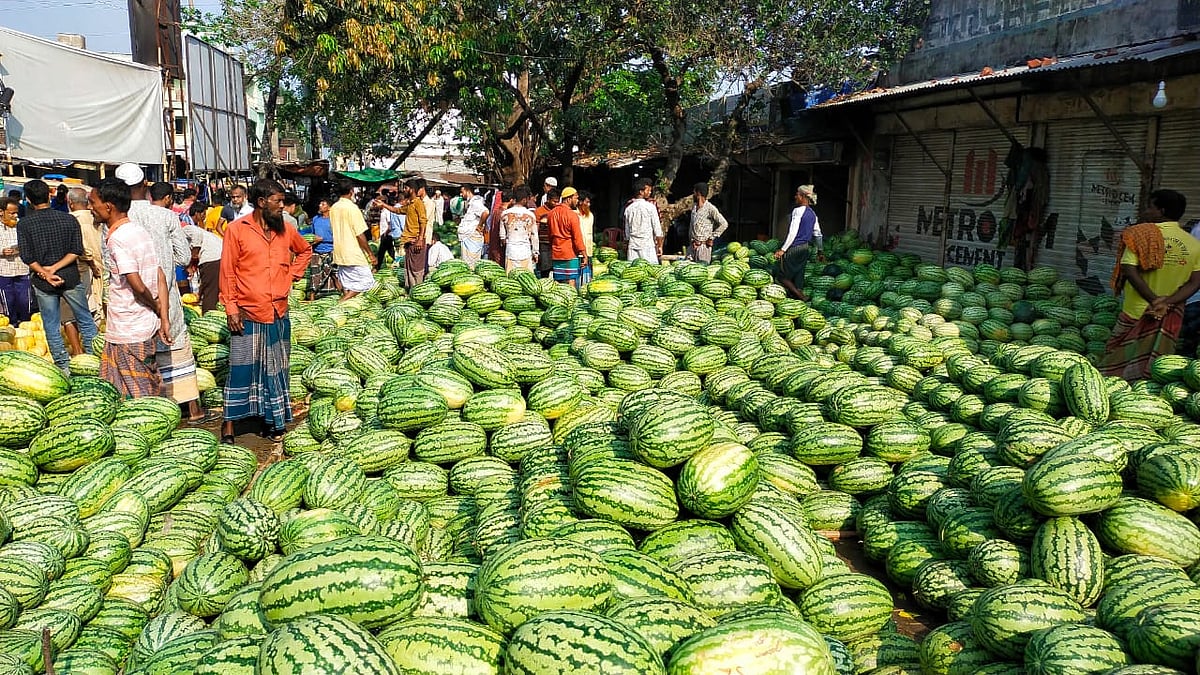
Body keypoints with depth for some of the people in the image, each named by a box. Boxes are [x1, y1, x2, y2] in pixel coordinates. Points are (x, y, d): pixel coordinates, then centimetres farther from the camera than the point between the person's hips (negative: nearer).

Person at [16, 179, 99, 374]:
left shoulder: (24, 224, -4)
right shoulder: (69, 219, -2)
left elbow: (27, 257, -11)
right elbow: (77, 251, -8)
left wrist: (45, 273, -10)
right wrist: (55, 268, -10)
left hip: (43, 284, -1)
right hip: (70, 278, 1)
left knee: (51, 326, 9)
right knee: (86, 321, 12)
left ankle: (63, 366, 14)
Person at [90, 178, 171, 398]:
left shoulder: (117, 239, -17)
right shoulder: (140, 231, 8)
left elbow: (137, 285, -23)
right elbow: (160, 276, 6)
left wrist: (156, 307, -4)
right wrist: (164, 317, 4)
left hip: (127, 332, -8)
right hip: (147, 327, 9)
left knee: (134, 398, 3)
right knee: (150, 391, 18)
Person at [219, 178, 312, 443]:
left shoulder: (286, 230, 6)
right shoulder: (237, 229, -5)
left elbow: (305, 250, 25)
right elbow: (227, 272, -5)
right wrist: (231, 308, -9)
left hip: (278, 313, 5)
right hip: (247, 314, -4)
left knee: (275, 369, 12)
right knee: (241, 369, 0)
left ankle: (271, 420, 24)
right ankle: (229, 422, 11)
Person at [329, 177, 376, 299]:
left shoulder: (333, 208, 8)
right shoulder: (352, 207, -14)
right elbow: (360, 235, -16)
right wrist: (370, 253, -9)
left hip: (339, 254, 8)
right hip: (354, 255, -8)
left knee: (346, 287, 12)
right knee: (366, 281, -2)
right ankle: (343, 302, -11)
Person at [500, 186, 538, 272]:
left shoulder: (505, 214, 0)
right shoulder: (530, 215, -6)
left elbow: (502, 236, 6)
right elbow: (534, 236, 1)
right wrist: (535, 253, 11)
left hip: (510, 249, 2)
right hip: (525, 251, -2)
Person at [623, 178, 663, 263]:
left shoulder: (628, 208, 7)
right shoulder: (650, 207, -6)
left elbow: (627, 231, 11)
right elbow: (657, 229, -6)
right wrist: (660, 246, 1)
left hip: (633, 246, 5)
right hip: (648, 245, -5)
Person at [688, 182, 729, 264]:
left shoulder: (710, 208, -11)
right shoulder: (694, 207, 13)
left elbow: (724, 224, -14)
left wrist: (711, 237, -11)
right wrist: (690, 240, 14)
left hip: (703, 246, -7)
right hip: (692, 246, 7)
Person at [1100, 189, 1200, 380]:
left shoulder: (1141, 233, -9)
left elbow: (1129, 270, -19)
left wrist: (1154, 300, -17)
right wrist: (1167, 302, -12)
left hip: (1136, 314, -4)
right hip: (1171, 318, 4)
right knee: (1153, 374, 12)